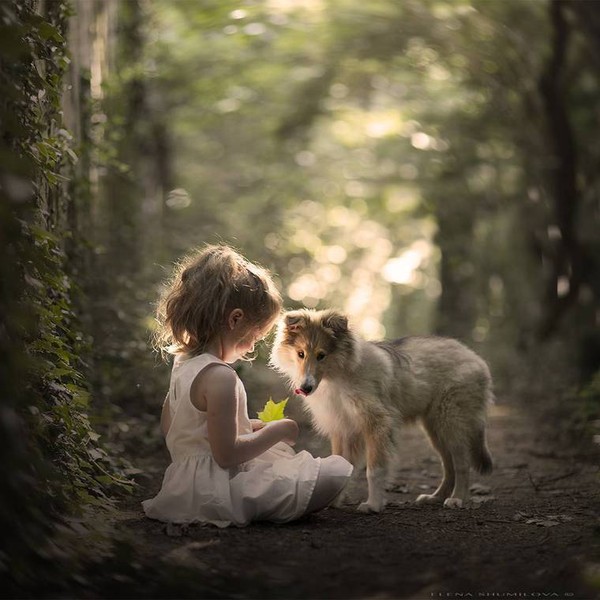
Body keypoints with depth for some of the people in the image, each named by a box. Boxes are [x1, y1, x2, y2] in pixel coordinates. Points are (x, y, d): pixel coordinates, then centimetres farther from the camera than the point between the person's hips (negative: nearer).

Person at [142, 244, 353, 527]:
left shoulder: (182, 363, 6)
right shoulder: (220, 377, -24)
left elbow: (167, 425, 20)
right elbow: (227, 454, -25)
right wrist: (276, 431, -10)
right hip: (217, 490, -10)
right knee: (335, 475, -15)